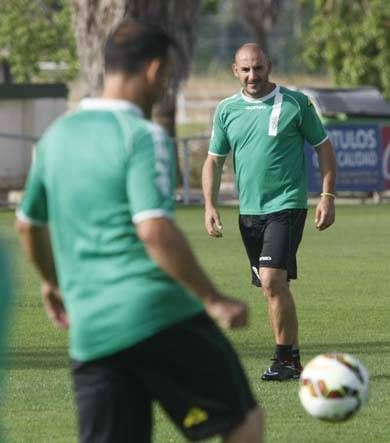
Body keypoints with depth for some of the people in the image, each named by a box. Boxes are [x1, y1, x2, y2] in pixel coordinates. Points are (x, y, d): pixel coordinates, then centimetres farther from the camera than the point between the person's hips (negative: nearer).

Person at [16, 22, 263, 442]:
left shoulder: (57, 135, 14)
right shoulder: (144, 137, -9)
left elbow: (28, 223, 26)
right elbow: (154, 231, -21)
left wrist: (53, 282, 43)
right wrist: (213, 299, -15)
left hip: (91, 331, 6)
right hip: (161, 317, -6)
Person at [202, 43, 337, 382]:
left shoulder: (296, 103, -3)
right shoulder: (227, 110, 7)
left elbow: (324, 147, 3)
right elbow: (214, 160, 13)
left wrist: (328, 195, -5)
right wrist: (210, 205, 3)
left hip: (287, 205, -5)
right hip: (249, 211, 5)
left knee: (272, 280, -19)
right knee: (273, 287, 9)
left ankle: (285, 360, -11)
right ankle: (292, 358, 19)